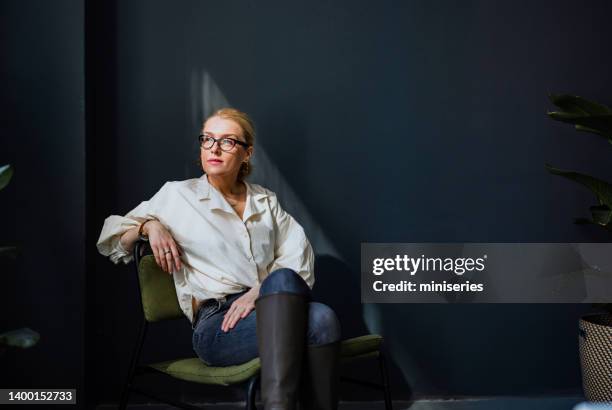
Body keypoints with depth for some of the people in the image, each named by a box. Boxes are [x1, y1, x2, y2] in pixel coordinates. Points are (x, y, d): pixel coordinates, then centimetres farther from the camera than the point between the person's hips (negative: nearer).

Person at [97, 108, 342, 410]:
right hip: (216, 323, -3)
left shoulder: (266, 200, 22)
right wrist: (149, 226, -3)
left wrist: (261, 291, -11)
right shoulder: (177, 195, 14)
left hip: (273, 309, 4)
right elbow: (109, 236, 18)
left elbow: (298, 254, 8)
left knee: (322, 317, -36)